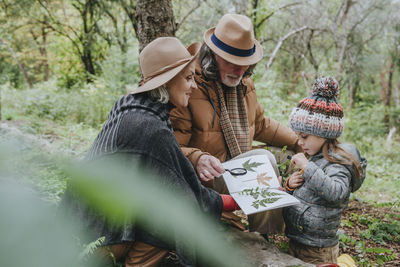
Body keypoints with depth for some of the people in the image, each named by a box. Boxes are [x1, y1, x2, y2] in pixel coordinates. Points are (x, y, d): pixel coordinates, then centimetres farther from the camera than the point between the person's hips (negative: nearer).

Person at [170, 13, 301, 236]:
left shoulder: (245, 83, 9)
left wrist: (297, 142, 19)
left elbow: (260, 124, 26)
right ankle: (262, 237, -9)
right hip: (206, 178, -8)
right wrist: (197, 159, -39)